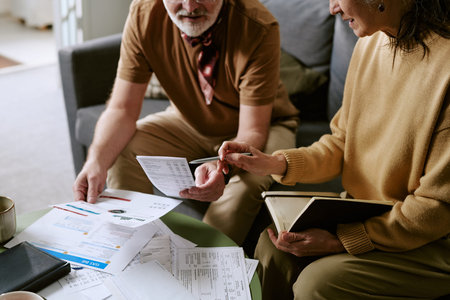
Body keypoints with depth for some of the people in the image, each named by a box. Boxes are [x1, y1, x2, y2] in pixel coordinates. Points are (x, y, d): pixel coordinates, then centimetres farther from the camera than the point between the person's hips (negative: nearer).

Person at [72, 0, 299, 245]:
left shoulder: (258, 29, -32)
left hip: (264, 126, -2)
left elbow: (253, 132, -30)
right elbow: (122, 109, -19)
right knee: (120, 154, -20)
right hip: (189, 122, 3)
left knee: (249, 180, -33)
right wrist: (97, 161, -38)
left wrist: (222, 168, -52)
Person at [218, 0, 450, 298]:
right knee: (272, 246, -8)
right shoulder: (370, 44, 0)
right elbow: (342, 144, 10)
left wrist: (339, 241, -23)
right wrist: (276, 163, -5)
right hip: (364, 214, 7)